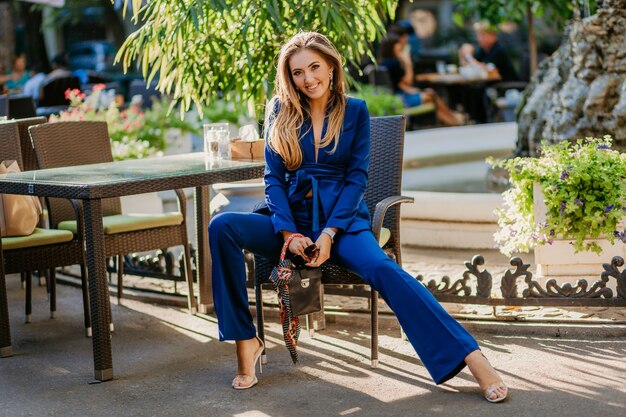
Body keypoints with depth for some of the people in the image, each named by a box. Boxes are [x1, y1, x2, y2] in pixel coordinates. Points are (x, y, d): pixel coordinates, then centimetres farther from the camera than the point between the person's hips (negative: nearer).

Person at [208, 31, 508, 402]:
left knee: (383, 269, -31)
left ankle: (470, 356, -36)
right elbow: (274, 178, 3)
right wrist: (289, 234, -13)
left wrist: (329, 233, -15)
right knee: (222, 226, -25)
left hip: (341, 219, -2)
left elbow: (357, 178, -1)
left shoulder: (355, 111, 5)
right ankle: (246, 341, -20)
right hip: (291, 216, 2)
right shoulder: (280, 112, 8)